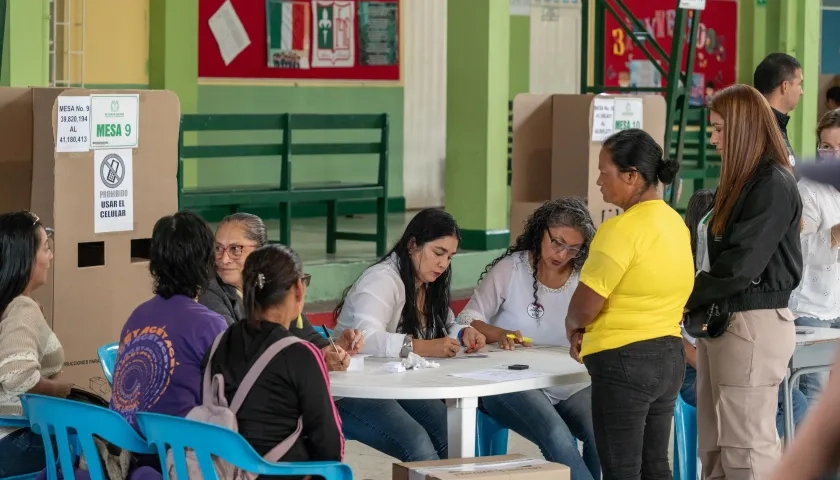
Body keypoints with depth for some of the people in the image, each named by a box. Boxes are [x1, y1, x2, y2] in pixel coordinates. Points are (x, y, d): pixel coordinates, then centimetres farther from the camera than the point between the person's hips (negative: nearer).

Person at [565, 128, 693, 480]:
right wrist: (589, 329, 10)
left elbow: (585, 305, -18)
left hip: (625, 362, -9)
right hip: (669, 356, 9)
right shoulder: (674, 223, 10)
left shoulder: (623, 229, -18)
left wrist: (572, 326, 4)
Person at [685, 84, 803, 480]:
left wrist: (690, 298, -6)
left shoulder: (774, 185, -13)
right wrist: (701, 304, 1)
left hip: (755, 324, -9)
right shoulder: (739, 182, 15)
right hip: (720, 320, 9)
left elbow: (742, 262, -18)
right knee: (713, 446, 11)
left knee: (747, 446, -6)